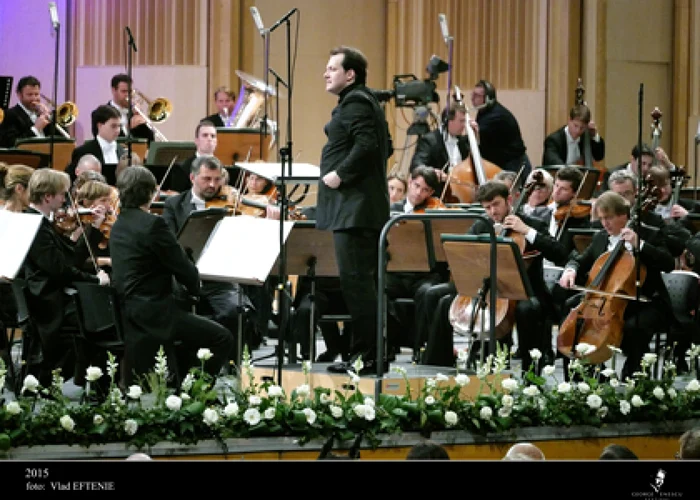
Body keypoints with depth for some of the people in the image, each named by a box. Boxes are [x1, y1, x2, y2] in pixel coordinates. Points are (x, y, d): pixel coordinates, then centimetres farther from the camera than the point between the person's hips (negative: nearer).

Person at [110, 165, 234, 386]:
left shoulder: (119, 225, 12)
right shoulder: (152, 224, -16)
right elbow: (185, 269, -13)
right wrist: (195, 286, 10)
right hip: (154, 315, -10)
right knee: (222, 339, -4)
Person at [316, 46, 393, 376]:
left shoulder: (354, 103, -11)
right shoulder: (364, 101, 21)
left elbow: (367, 145, -24)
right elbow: (386, 147, 25)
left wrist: (341, 174, -18)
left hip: (354, 208, -11)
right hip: (366, 208, 11)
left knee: (355, 279, -12)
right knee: (363, 281, 12)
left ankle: (368, 355, -13)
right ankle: (369, 353, 15)